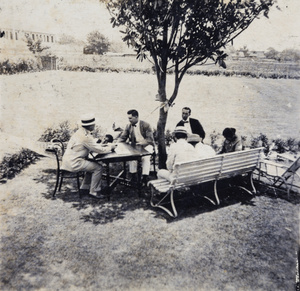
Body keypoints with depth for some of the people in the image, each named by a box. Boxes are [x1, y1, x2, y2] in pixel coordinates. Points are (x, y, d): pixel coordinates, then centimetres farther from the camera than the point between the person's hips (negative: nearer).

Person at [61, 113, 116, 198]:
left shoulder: (80, 132, 9)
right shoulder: (85, 136, -22)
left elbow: (92, 146, 18)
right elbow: (100, 150, -18)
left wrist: (106, 145, 9)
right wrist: (110, 147, -1)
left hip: (69, 160, 10)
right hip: (74, 163, -10)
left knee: (93, 165, 23)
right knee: (98, 167, -8)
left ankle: (85, 186, 29)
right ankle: (94, 191, 2)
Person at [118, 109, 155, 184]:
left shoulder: (146, 125, -10)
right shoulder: (128, 126, 2)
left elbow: (150, 139, -13)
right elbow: (123, 137, 7)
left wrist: (140, 143, -31)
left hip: (146, 145, -3)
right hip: (135, 146, 4)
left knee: (145, 157, -31)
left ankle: (145, 177, -27)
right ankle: (133, 175, -17)